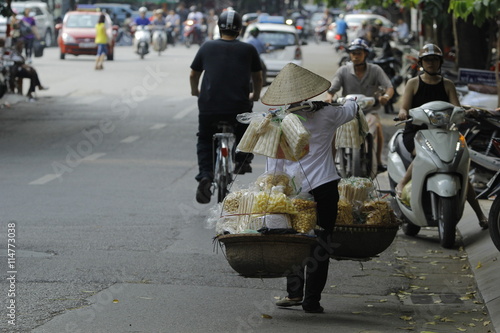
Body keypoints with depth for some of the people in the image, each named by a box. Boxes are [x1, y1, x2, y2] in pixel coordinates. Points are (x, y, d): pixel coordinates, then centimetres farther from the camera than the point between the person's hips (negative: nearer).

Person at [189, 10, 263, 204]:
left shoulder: (207, 47, 10)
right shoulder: (248, 50, 8)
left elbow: (193, 75, 19)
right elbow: (258, 77, 21)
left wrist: (195, 91, 40)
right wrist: (255, 95, 40)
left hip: (209, 106, 0)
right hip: (239, 106, 0)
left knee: (205, 140, 19)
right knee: (245, 130, 32)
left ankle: (205, 175, -1)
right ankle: (243, 159, 14)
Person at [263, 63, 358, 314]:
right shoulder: (325, 115, -3)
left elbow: (273, 168, 0)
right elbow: (350, 111, 21)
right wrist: (352, 101, 43)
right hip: (325, 188, 0)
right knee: (320, 247, 5)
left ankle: (294, 292, 13)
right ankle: (311, 300, 6)